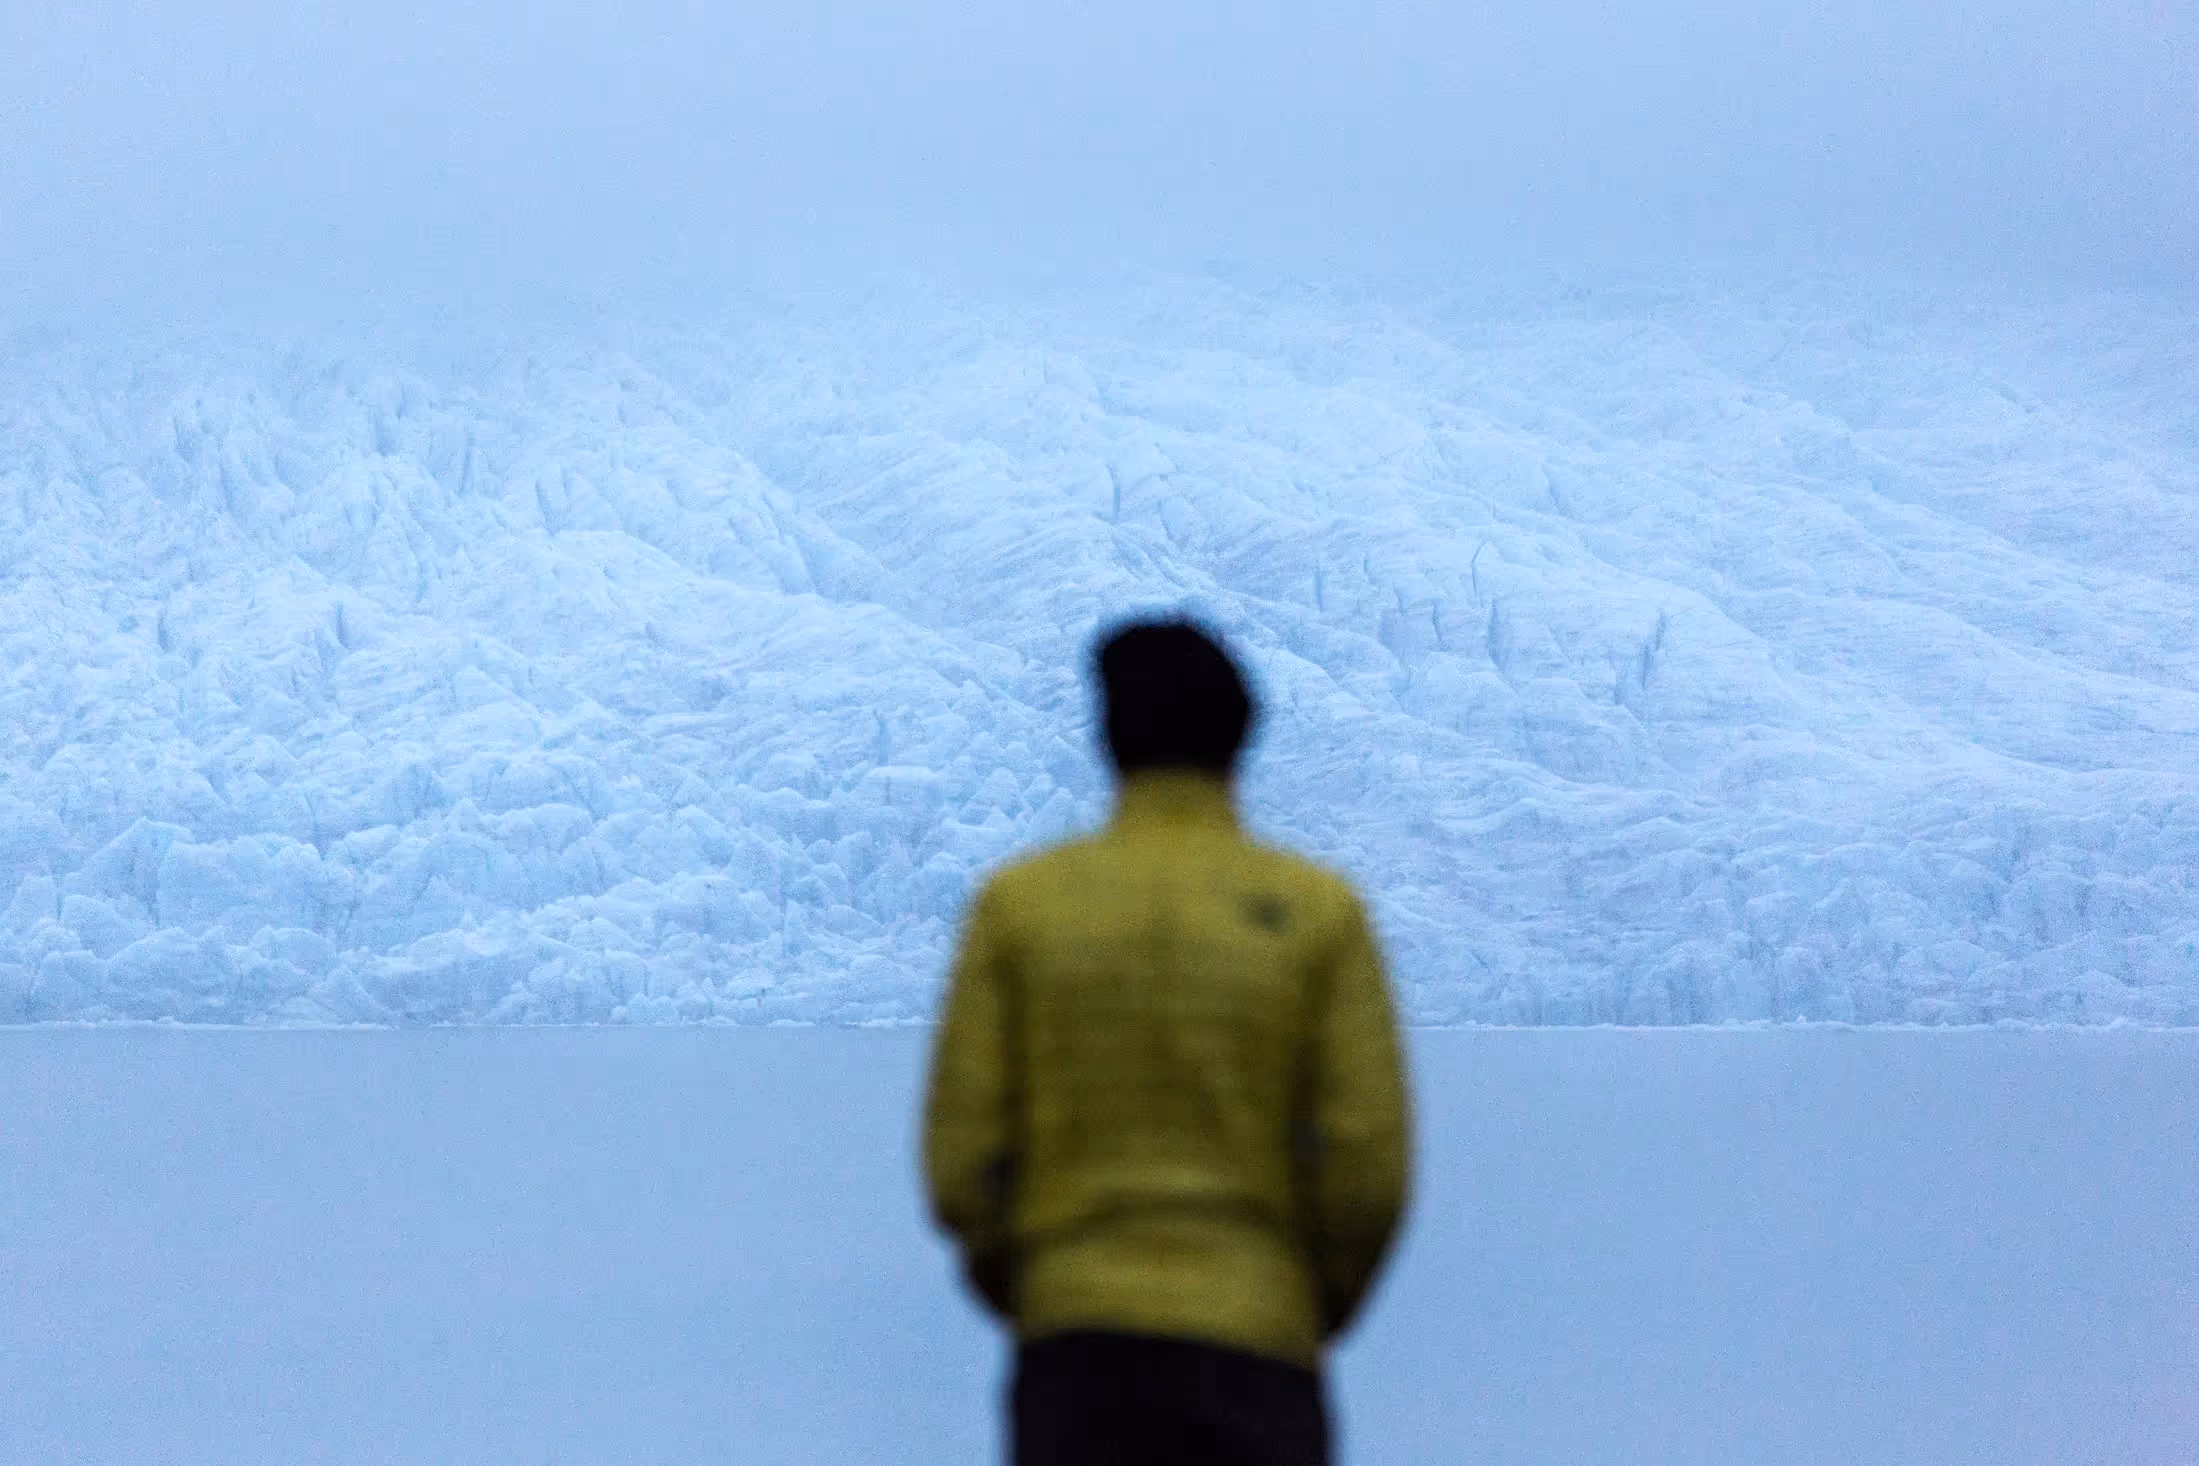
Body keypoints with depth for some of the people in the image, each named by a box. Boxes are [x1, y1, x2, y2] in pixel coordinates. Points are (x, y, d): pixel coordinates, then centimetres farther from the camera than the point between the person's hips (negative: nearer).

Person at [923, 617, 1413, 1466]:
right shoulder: (1318, 912, 2)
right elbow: (1370, 1164, -5)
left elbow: (962, 1155, -1)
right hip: (1251, 1353, -1)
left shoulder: (1018, 903, 4)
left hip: (1078, 1339, 1)